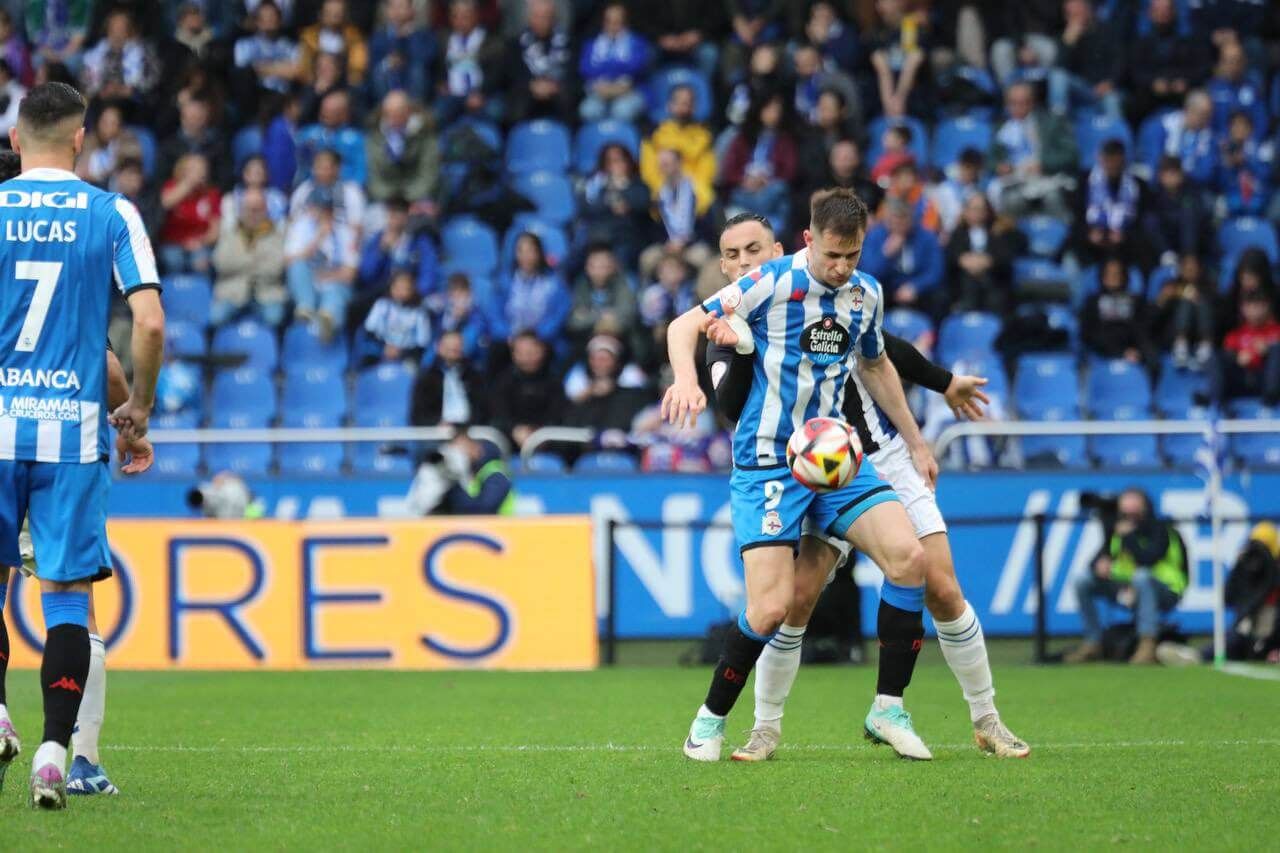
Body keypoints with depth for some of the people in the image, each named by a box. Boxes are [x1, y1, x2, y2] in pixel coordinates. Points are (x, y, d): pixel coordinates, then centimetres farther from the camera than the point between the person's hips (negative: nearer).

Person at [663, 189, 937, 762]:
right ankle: (711, 721, 7)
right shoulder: (773, 282, -10)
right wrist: (686, 380, -30)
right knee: (772, 606, -17)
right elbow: (685, 326, -9)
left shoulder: (867, 294, 7)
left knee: (907, 557, -16)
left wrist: (915, 442, 29)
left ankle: (888, 709, -3)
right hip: (767, 462, -5)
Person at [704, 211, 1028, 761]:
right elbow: (733, 407, -22)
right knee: (797, 600, -18)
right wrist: (742, 342, -35)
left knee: (941, 590, -6)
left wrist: (944, 383, 26)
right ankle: (765, 730, 0)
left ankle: (987, 722, 8)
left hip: (887, 461, 1)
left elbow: (883, 348, 18)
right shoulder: (727, 335, -3)